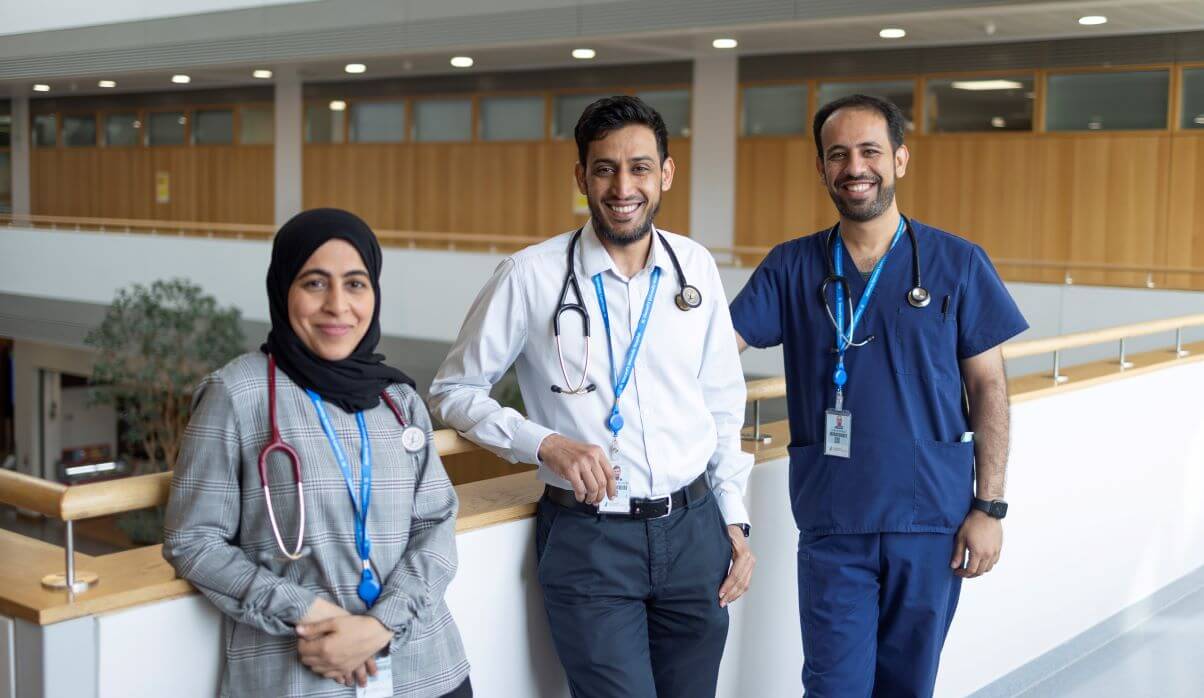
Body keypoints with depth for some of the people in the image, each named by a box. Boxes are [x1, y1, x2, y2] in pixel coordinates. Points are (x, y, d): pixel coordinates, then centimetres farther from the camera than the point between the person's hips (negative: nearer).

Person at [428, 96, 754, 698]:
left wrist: (734, 517, 9)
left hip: (695, 530, 4)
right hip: (589, 537, -4)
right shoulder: (531, 276, -9)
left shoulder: (696, 268, 3)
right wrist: (545, 443, -16)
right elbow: (452, 392, -2)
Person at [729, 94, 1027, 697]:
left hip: (932, 520, 0)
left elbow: (988, 387, 1)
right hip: (834, 522, 0)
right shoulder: (791, 267, 2)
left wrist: (989, 506, -3)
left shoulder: (957, 263, -1)